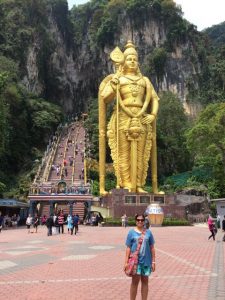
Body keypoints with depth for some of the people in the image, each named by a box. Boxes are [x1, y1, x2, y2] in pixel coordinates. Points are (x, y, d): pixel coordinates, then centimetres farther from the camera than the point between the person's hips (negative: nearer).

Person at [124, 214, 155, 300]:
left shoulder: (148, 232, 3)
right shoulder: (131, 232, -2)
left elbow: (152, 248, 6)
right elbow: (128, 248, -1)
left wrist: (153, 261, 4)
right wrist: (126, 262, -5)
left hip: (146, 261, 2)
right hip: (135, 261, -2)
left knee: (145, 281, 11)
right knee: (135, 281, -3)